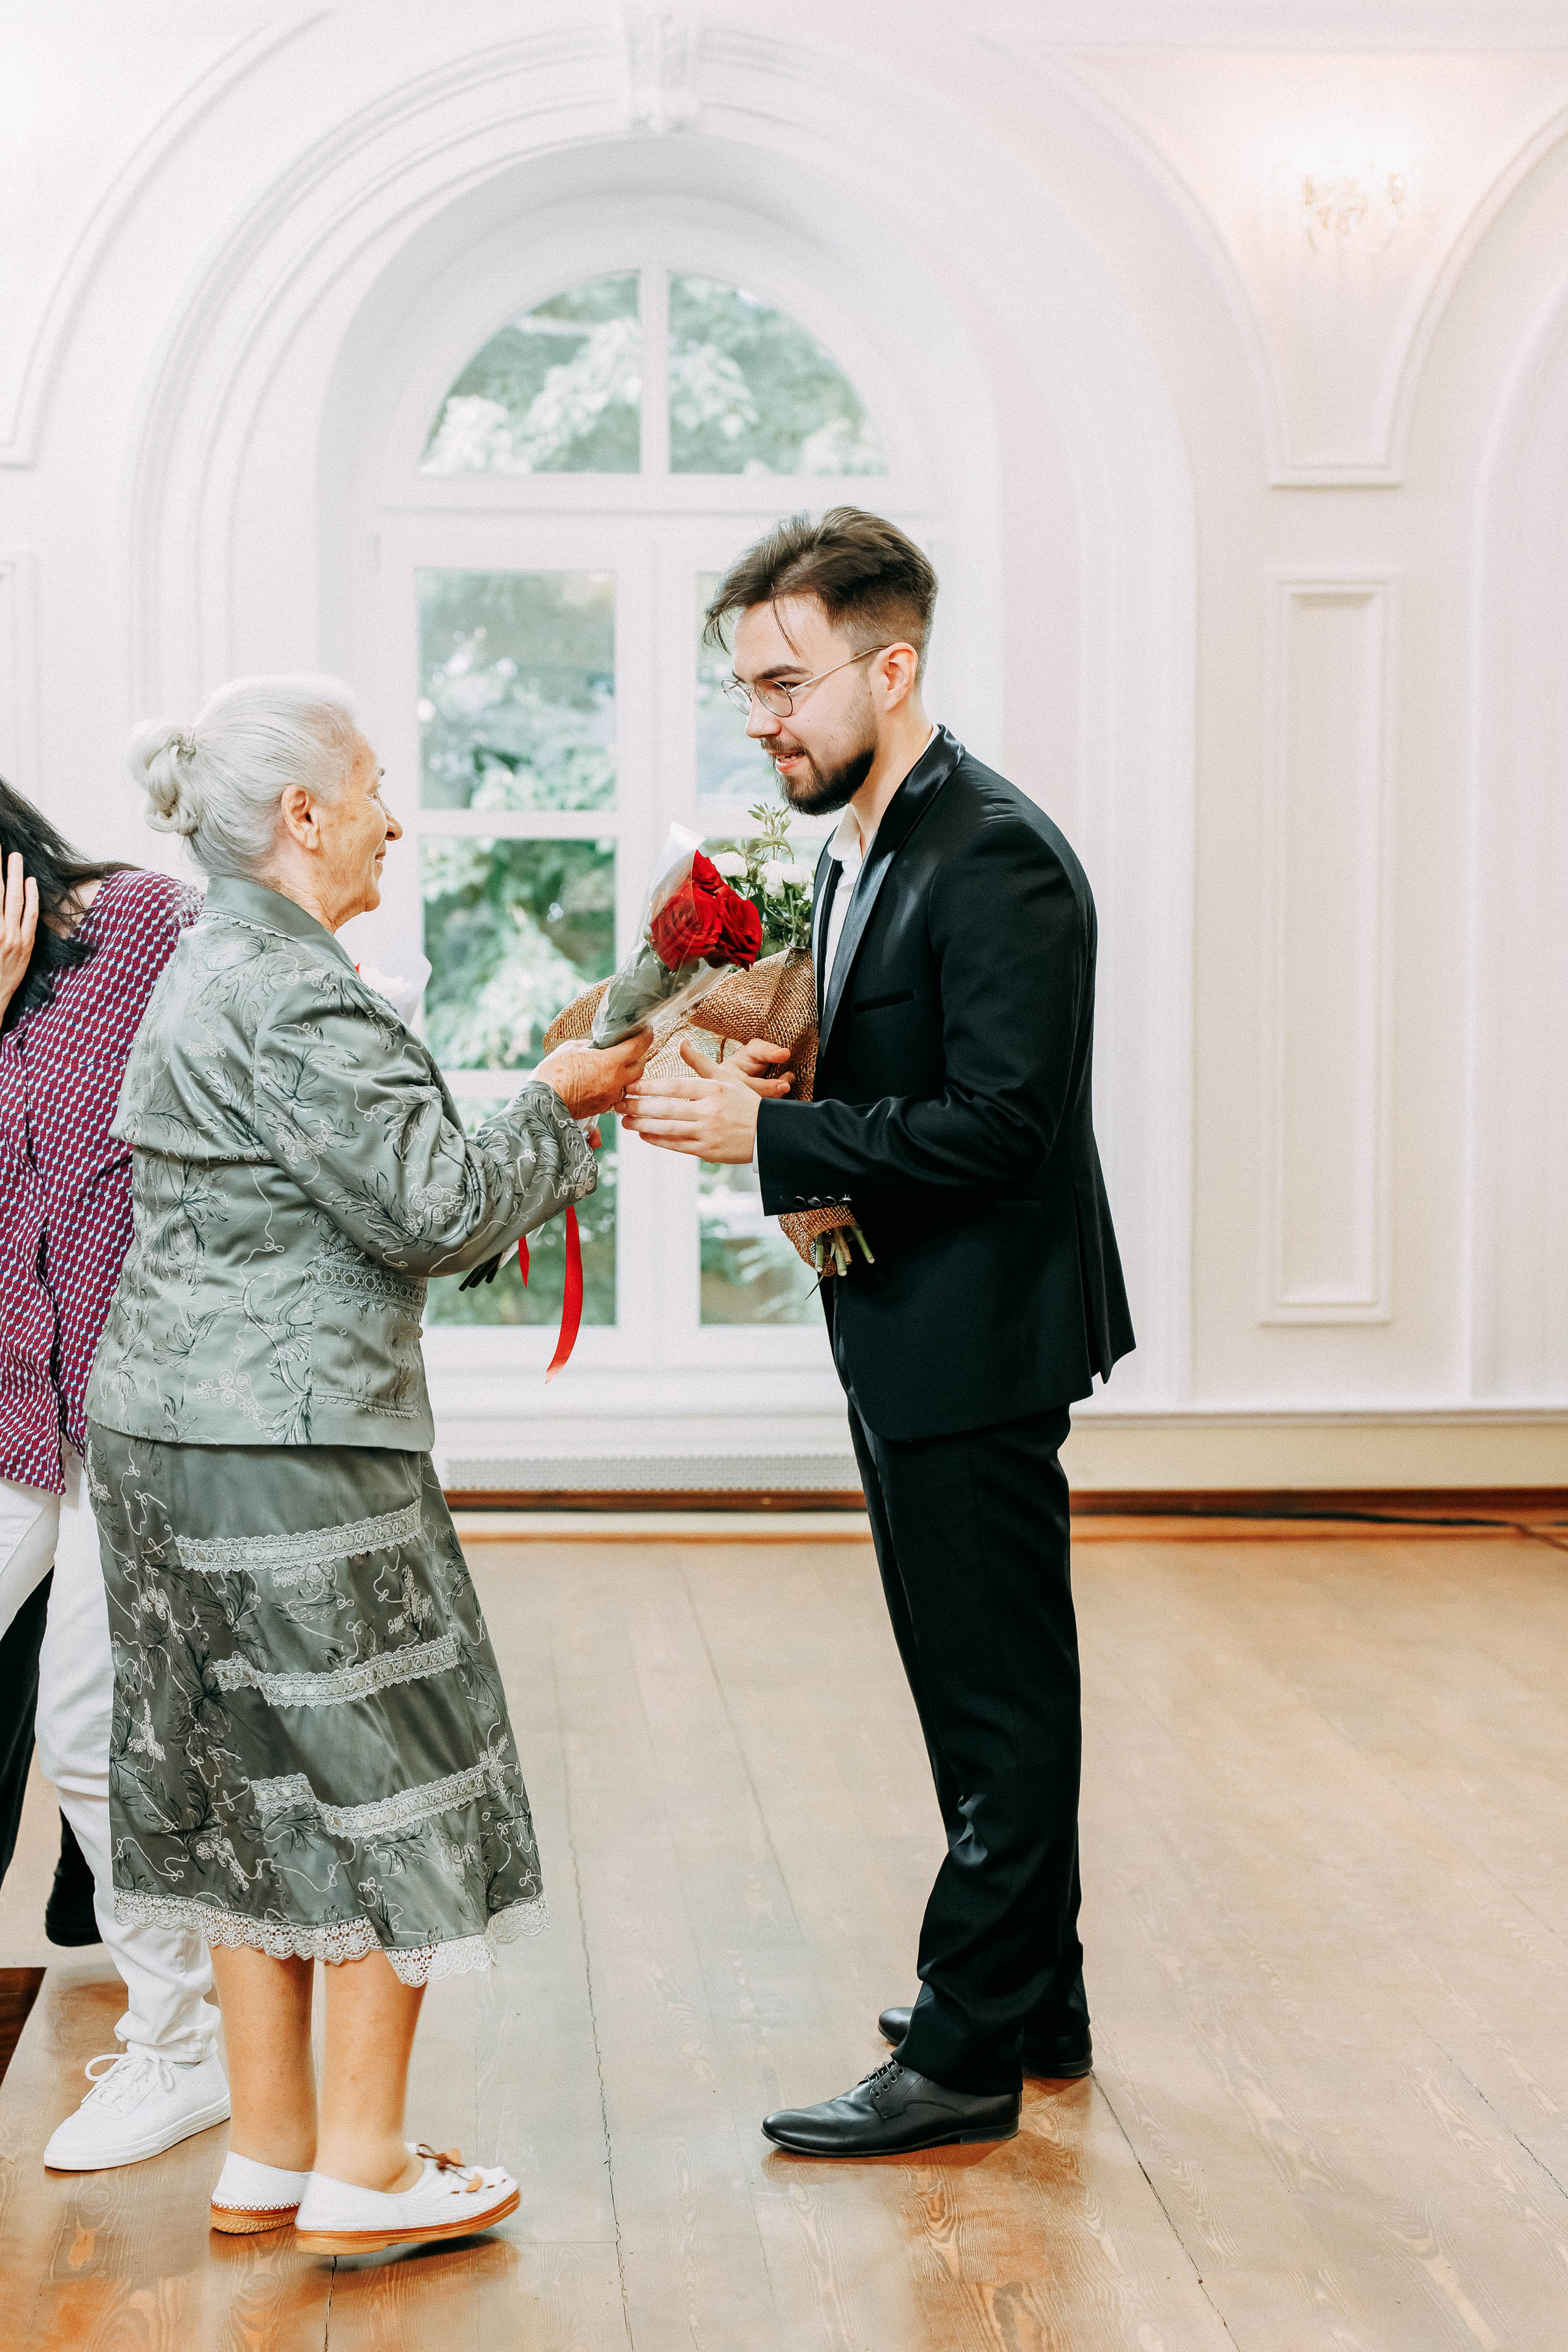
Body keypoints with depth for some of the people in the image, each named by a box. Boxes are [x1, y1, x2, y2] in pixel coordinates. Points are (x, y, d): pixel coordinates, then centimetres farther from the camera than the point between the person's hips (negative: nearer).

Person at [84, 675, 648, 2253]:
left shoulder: (209, 972, 16)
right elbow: (431, 1211, -15)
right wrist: (558, 1104, -1)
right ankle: (360, 2173, 9)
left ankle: (268, 2155, 23)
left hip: (173, 1432, 10)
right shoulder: (295, 996, -17)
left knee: (259, 1788, 15)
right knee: (382, 1785, 1)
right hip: (288, 1448, -10)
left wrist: (541, 1122, 17)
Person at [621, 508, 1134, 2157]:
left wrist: (768, 1135, -24)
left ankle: (967, 2055, 9)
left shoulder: (997, 861, -19)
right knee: (984, 1693, 18)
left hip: (979, 1341, -10)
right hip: (904, 1339, 10)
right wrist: (756, 1078, -1)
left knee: (999, 1700, 0)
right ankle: (1035, 2001, 31)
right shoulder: (857, 848, 12)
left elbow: (999, 1124, -25)